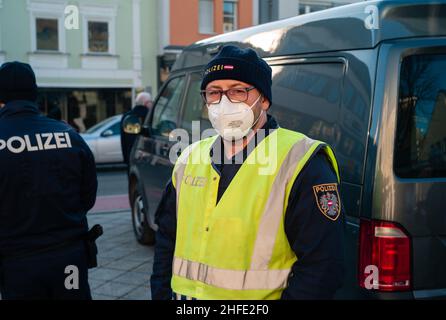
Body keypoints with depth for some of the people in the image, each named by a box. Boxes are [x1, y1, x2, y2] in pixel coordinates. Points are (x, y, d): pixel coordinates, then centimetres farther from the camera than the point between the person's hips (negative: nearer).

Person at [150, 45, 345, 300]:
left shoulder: (301, 163, -16)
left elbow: (322, 264, -19)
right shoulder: (190, 159, 5)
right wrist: (161, 294, 4)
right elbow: (167, 239, 13)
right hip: (183, 293, 6)